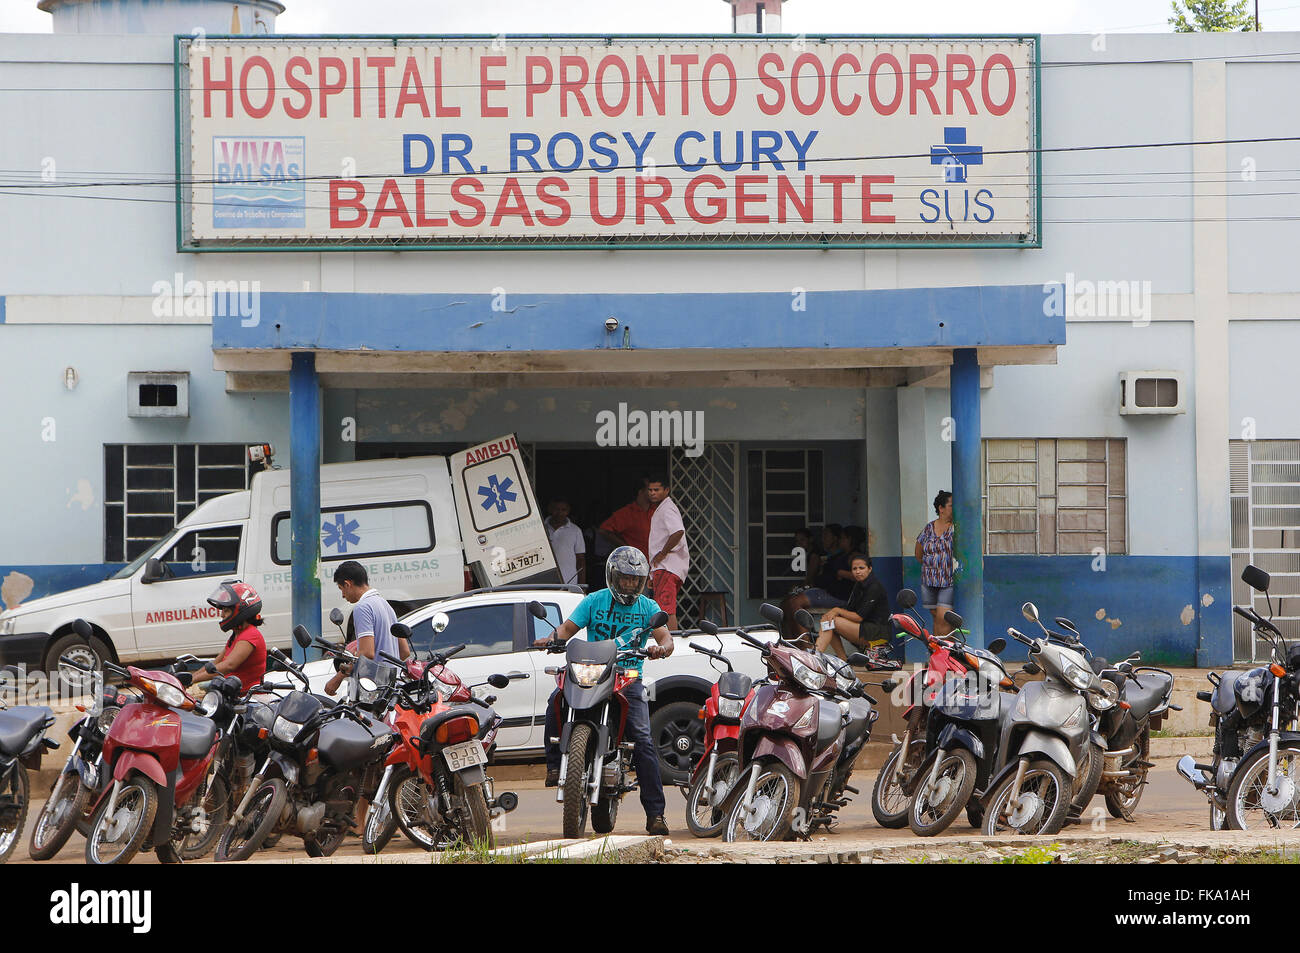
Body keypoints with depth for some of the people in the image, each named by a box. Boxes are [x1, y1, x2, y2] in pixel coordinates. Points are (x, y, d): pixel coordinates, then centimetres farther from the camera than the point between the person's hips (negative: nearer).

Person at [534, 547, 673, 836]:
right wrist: (553, 638, -20)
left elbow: (666, 639, -1)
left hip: (629, 679, 0)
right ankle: (554, 763, -17)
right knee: (557, 701, -31)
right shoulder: (595, 601, 9)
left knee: (642, 742, -13)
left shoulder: (648, 607, 10)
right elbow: (568, 628, 3)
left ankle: (655, 813, -10)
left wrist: (661, 648, -26)